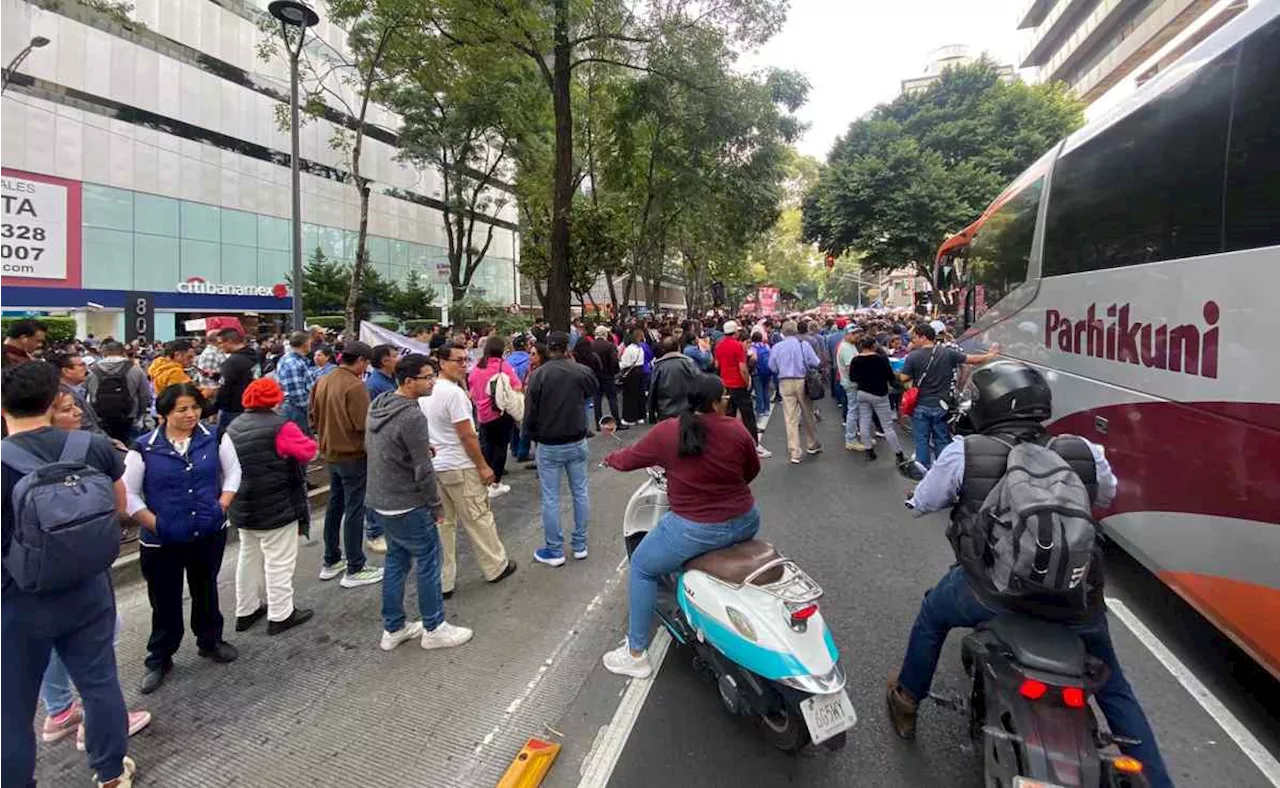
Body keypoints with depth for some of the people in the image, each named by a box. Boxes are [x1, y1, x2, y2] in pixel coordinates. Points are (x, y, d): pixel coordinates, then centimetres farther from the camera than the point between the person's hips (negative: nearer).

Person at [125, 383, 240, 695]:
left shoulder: (215, 439, -5)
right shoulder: (144, 448, -12)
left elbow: (233, 470, 5)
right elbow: (128, 494, -6)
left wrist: (222, 504, -5)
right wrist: (153, 523, -12)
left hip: (210, 533, 2)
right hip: (163, 540, -2)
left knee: (206, 591, 20)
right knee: (165, 602, 10)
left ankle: (210, 641, 41)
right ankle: (159, 659, 30)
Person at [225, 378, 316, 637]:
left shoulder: (233, 427, 7)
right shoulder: (281, 427, -19)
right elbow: (308, 450, -13)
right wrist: (296, 445, 6)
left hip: (243, 508, 8)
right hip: (276, 507, -8)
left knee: (248, 557, 19)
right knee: (279, 561, 2)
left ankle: (246, 611, 30)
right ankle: (280, 615, 10)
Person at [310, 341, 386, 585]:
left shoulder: (322, 382, 6)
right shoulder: (355, 385, -20)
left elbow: (314, 418, 13)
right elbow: (363, 424, -24)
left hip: (331, 453, 9)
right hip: (353, 454, -8)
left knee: (335, 505, 18)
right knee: (354, 509, -1)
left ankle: (331, 562, 29)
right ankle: (354, 570, 7)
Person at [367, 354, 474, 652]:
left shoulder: (378, 404, 3)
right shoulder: (412, 417, -24)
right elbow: (423, 470, -21)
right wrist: (436, 505, -7)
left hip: (379, 501, 9)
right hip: (406, 506, -9)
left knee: (396, 561, 19)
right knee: (428, 561, 6)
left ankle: (393, 629, 30)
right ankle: (434, 629, 19)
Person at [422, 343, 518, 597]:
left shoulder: (425, 391, 6)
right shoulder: (453, 392, -20)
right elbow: (467, 435, -19)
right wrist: (483, 466, -12)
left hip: (434, 465, 8)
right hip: (459, 468, -8)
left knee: (443, 523, 13)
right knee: (478, 520, 7)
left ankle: (442, 582, 19)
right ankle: (496, 567, 23)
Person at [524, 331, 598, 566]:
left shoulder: (538, 375, -15)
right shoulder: (582, 371, -7)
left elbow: (530, 413, -11)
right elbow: (593, 391, 16)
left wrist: (533, 436, 7)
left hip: (549, 446, -3)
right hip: (577, 443, 3)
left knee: (551, 498, 7)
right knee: (580, 493, 14)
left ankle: (554, 551, 15)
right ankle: (580, 545, 24)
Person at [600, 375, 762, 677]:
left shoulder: (667, 431, -9)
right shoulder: (737, 430, -4)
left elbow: (629, 459, 5)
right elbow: (752, 471, 11)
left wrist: (611, 458, 27)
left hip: (697, 530, -4)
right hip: (745, 522, 4)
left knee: (642, 568, 17)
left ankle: (636, 654, 22)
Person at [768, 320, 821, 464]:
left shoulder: (776, 347, -4)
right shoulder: (804, 344, -7)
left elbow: (772, 368, 2)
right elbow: (816, 363, -5)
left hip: (785, 383, 0)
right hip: (802, 381, 0)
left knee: (791, 418, 2)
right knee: (807, 415, 16)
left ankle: (794, 453, 1)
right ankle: (812, 445, 33)